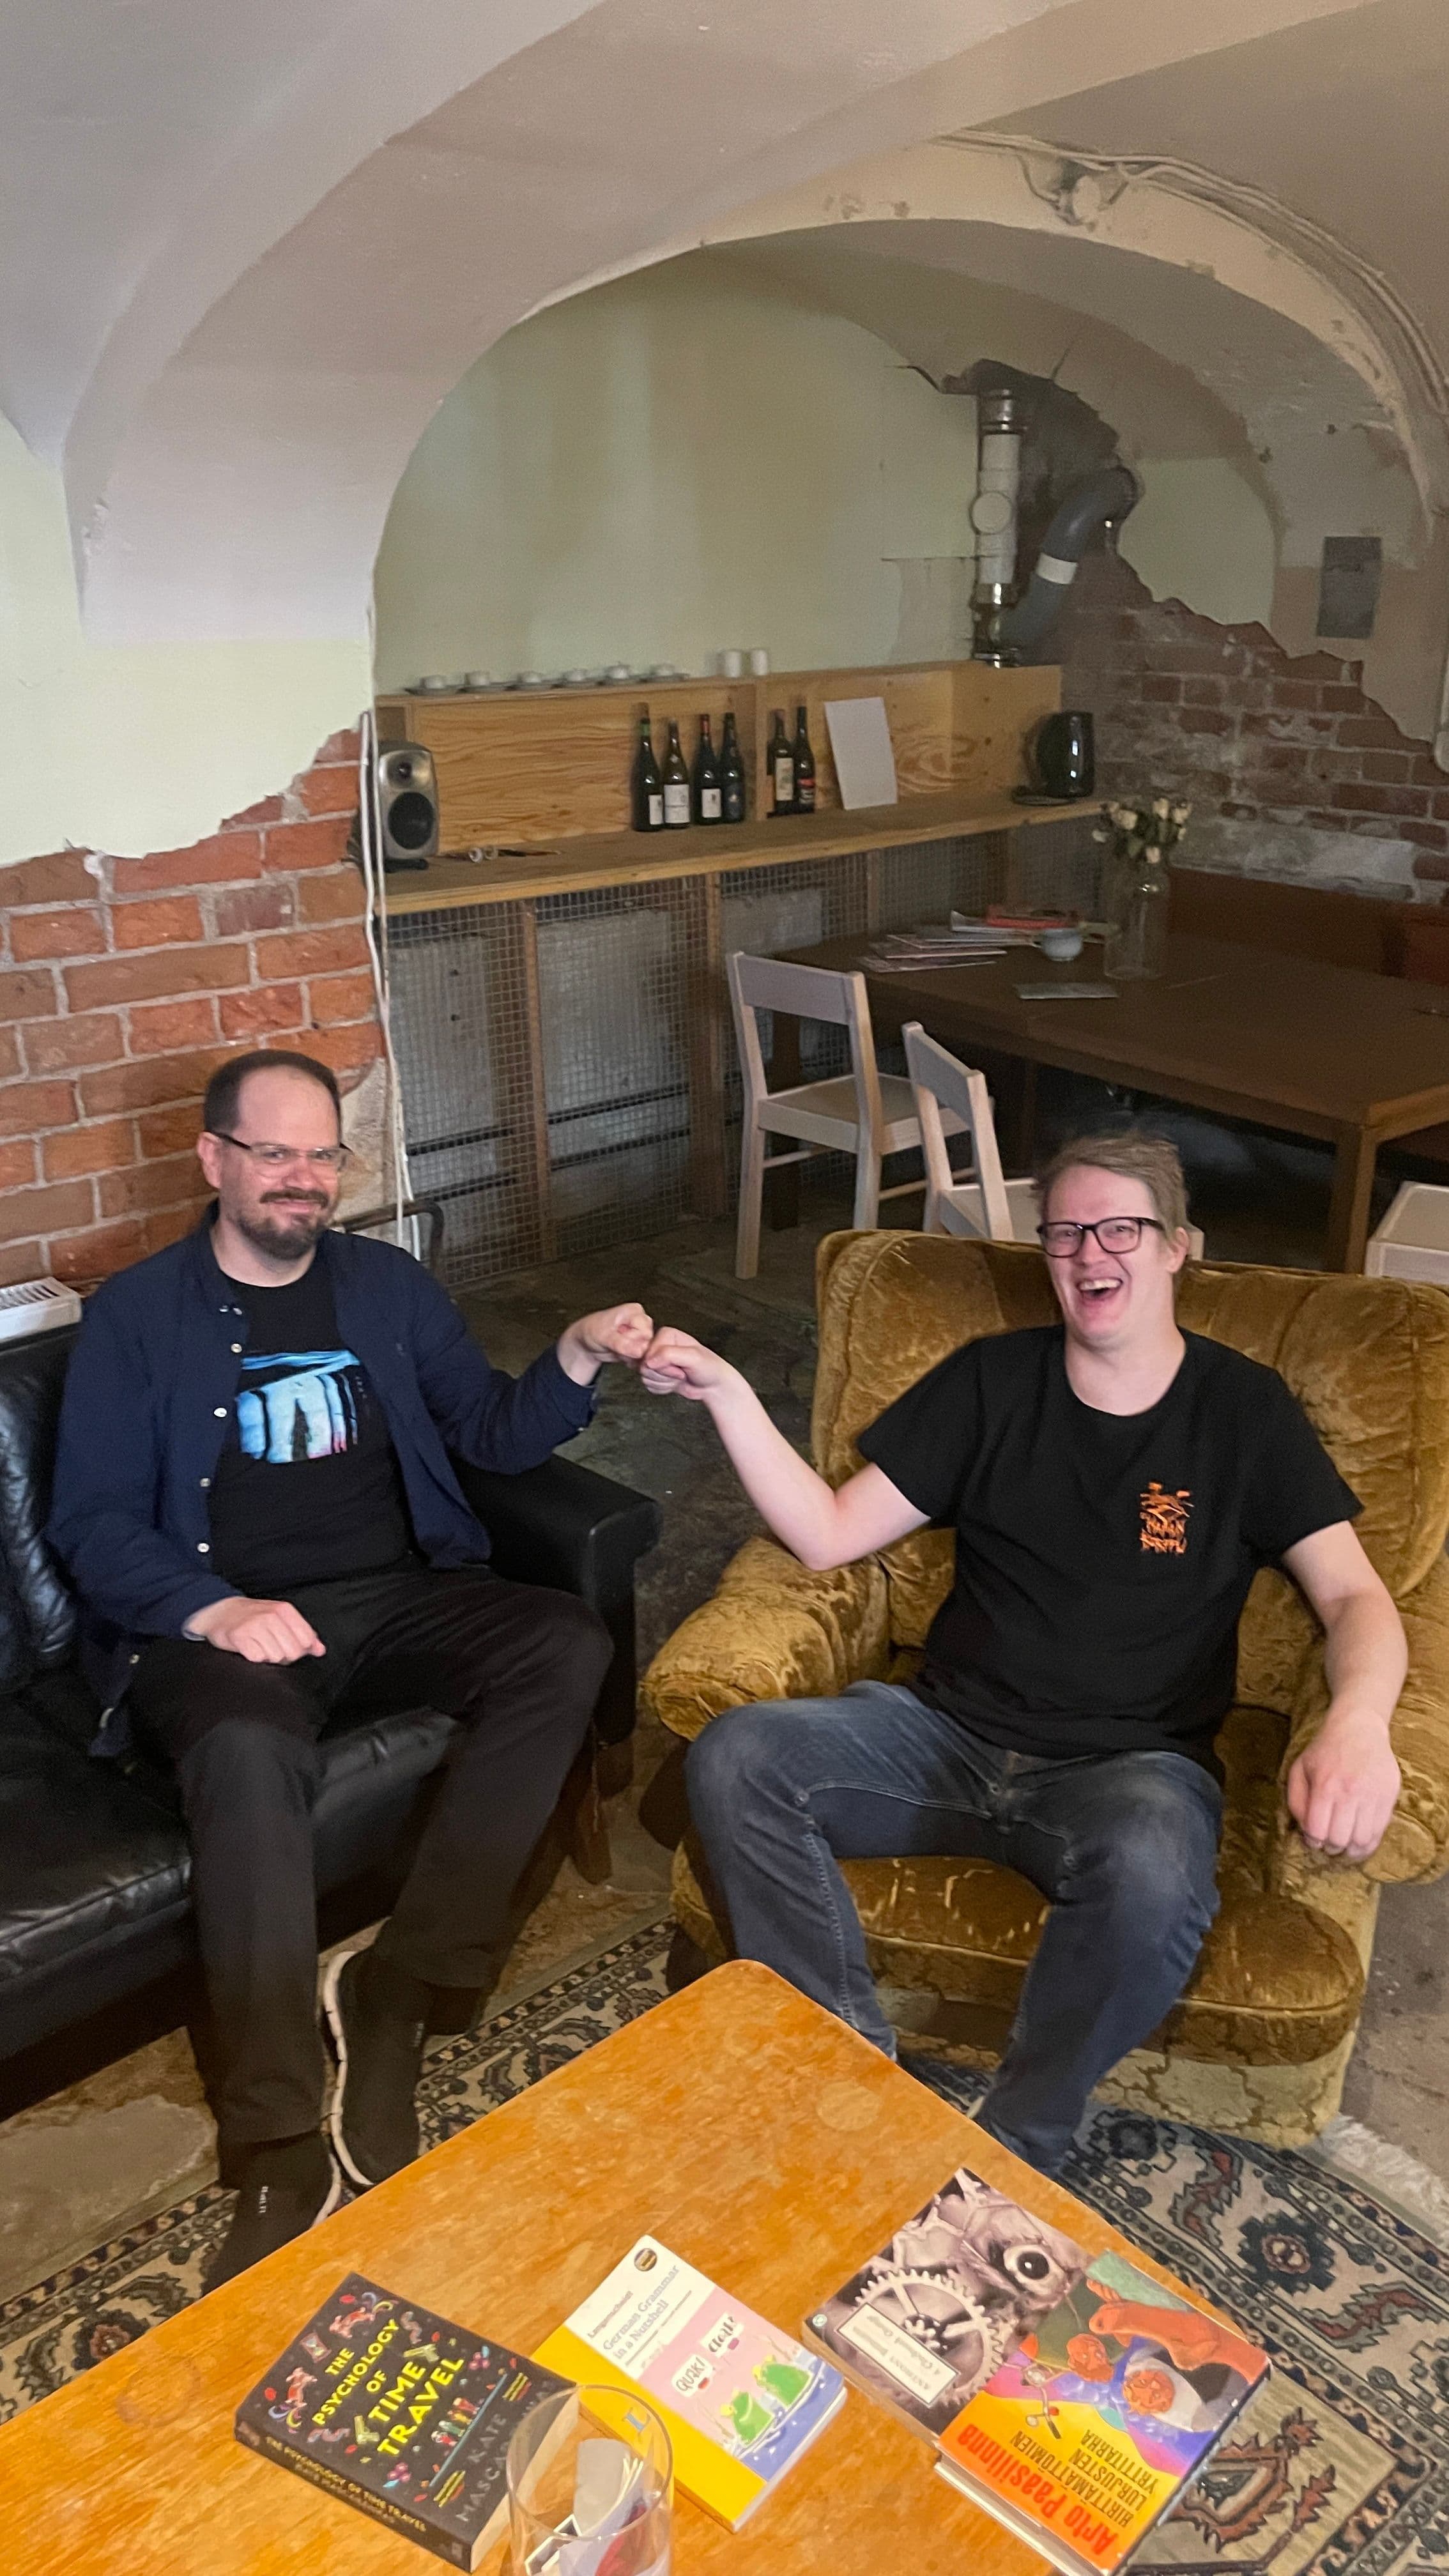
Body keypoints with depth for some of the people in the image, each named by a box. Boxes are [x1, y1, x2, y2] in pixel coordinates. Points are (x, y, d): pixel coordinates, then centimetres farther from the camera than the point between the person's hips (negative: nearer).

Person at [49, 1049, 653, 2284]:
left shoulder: (390, 1285, 15)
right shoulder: (137, 1315, 5)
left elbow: (494, 1432, 15)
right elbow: (92, 1523, 0)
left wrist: (578, 1359, -6)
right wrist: (213, 1612, -19)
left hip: (400, 1596, 4)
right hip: (222, 1624, -3)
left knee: (569, 1645, -24)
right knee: (249, 1752, -37)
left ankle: (392, 1994, -20)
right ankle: (281, 2163, -30)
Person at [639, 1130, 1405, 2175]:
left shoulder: (1243, 1408, 4)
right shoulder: (993, 1380, 9)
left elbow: (1354, 1594, -2)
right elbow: (829, 1533, 6)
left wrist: (1358, 1721, -25)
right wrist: (725, 1391, -7)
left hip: (1128, 1765, -2)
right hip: (950, 1733, 3)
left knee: (1152, 1872, -38)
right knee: (734, 1755, -22)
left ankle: (1012, 2153, -12)